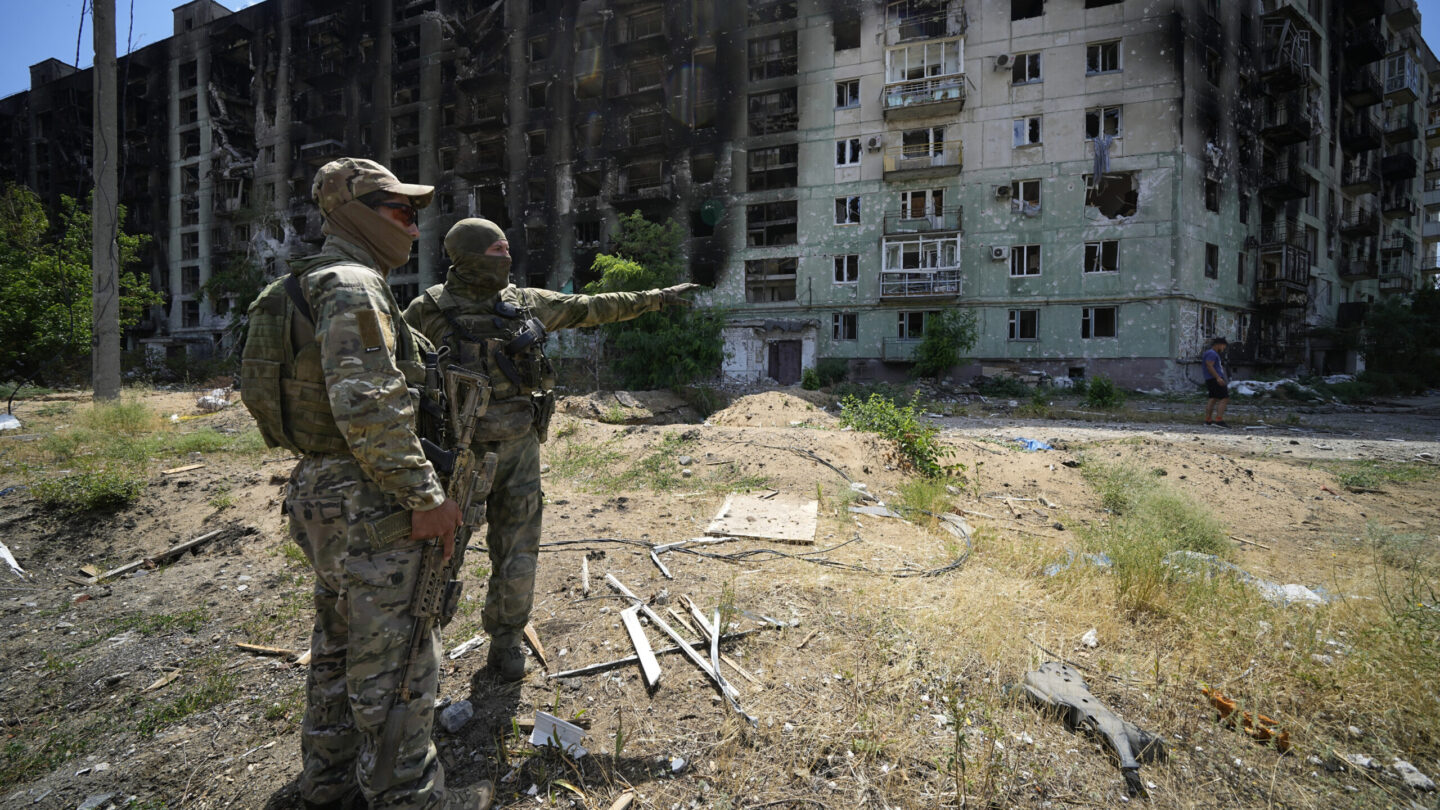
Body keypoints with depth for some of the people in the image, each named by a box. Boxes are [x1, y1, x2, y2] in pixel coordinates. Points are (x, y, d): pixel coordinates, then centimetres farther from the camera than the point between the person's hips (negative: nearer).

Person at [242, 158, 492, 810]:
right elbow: (369, 408, -27)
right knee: (395, 656, 2)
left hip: (320, 490, 11)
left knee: (339, 646, 20)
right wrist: (427, 496, -21)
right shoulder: (352, 286, -17)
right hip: (366, 505, -10)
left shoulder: (309, 285, 16)